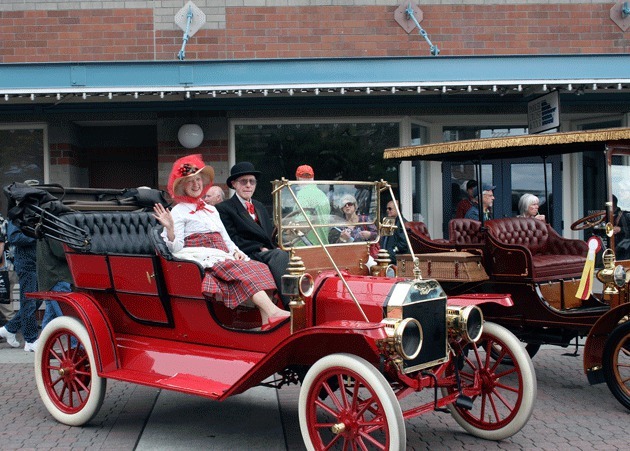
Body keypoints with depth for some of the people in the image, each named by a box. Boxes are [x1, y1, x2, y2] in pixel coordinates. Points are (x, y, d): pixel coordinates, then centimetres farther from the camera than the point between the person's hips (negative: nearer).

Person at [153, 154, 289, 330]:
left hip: (224, 258, 6)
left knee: (258, 268, -21)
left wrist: (236, 251, 5)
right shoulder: (179, 212, 6)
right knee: (245, 270, -29)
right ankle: (273, 312, -41)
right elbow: (176, 249, -4)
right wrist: (170, 228, -22)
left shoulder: (211, 209, 26)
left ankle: (267, 321, -35)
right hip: (204, 261, -6)